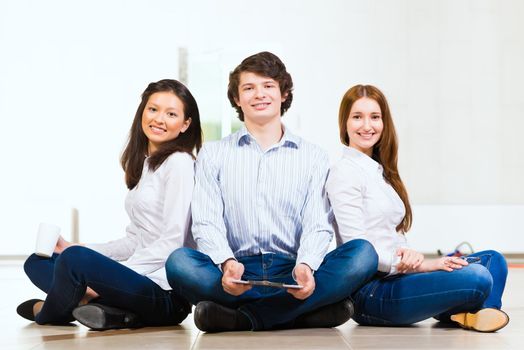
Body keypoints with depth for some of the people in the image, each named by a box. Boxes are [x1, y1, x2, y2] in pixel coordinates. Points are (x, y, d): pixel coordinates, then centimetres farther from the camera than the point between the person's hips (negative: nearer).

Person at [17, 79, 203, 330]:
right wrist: (74, 249, 11)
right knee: (37, 262, 11)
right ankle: (99, 305, -12)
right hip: (139, 282, 10)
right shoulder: (143, 164, 18)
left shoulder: (179, 163, -8)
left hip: (166, 294, -10)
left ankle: (48, 313, 2)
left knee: (75, 259, -29)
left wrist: (111, 276, -18)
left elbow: (172, 242, -15)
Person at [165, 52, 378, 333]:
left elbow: (318, 225, 2)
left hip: (292, 274, 1)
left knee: (362, 253, -26)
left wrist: (305, 265, -21)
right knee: (179, 262, -31)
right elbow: (206, 223, 1)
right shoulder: (213, 155, 13)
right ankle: (309, 311, -29)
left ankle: (243, 317, -28)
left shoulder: (313, 157, 13)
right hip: (238, 273, -1)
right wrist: (227, 263, -22)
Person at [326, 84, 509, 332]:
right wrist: (418, 265, -16)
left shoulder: (381, 171, 20)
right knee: (477, 279, -24)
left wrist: (408, 255, -8)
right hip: (369, 291, -9)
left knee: (492, 260, 6)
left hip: (391, 275, 9)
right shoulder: (345, 172, -7)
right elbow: (356, 246, -15)